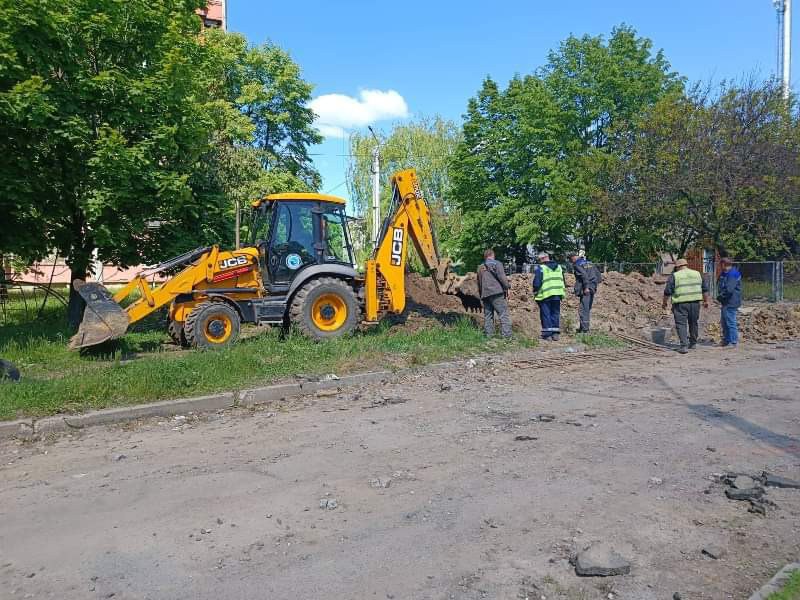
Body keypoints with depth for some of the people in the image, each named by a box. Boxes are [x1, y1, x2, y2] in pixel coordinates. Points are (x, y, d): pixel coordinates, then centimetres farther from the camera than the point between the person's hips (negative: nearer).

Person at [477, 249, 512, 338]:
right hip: (497, 293, -6)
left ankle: (489, 335, 9)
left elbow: (478, 284, 22)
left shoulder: (480, 268, 19)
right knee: (503, 314, -7)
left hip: (484, 294, 6)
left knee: (488, 316, 10)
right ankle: (506, 334, -14)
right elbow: (502, 277, -10)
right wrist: (507, 287, 1)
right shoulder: (496, 264, 0)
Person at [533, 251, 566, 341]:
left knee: (545, 314, 2)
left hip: (545, 295, -5)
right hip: (557, 294, 5)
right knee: (555, 314, 12)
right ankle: (555, 334, 13)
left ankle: (547, 334, 2)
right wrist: (562, 292, 23)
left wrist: (535, 293, 1)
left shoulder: (539, 268, -8)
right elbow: (562, 281, 18)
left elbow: (537, 283, -12)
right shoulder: (559, 267, 13)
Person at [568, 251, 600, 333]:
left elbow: (584, 275, -19)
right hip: (592, 289, 8)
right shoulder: (589, 263, 18)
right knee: (588, 309, 15)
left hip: (585, 290, -8)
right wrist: (595, 284, 18)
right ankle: (583, 327, 22)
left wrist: (586, 287, -19)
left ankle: (584, 329, -7)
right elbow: (598, 273, 17)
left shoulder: (577, 265, -6)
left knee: (583, 309, -6)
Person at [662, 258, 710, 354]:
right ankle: (693, 343, 31)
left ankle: (684, 346, -11)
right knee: (693, 323, 18)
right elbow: (705, 289, 14)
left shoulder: (674, 276, -3)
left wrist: (664, 302, 7)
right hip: (695, 303, 5)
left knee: (681, 324, -2)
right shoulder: (697, 274, 11)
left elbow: (668, 291, -5)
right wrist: (706, 301, 22)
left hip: (681, 304, -5)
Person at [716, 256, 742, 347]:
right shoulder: (724, 274, 16)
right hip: (725, 302, 11)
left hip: (731, 303, -11)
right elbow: (721, 286, 24)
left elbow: (729, 289, -25)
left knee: (731, 323, -7)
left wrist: (720, 296, -14)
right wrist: (720, 296, 10)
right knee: (724, 322, 17)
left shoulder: (733, 274, -17)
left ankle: (733, 342, -2)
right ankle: (726, 340, 27)